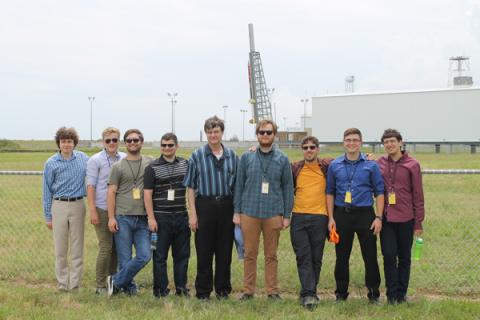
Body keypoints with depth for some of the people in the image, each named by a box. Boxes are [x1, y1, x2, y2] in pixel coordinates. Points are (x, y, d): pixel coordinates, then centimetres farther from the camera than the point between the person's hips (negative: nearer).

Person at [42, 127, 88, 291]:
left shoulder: (83, 159, 3)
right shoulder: (51, 163, 0)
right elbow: (47, 191, 4)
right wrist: (48, 216, 3)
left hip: (77, 205, 1)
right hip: (59, 206, -1)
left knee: (77, 248, 4)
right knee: (60, 248, 3)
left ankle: (75, 284, 12)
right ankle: (62, 283, 13)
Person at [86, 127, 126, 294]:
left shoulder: (125, 159, 8)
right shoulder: (95, 160, -3)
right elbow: (90, 186, -6)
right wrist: (93, 211, -12)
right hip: (103, 210, -4)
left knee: (117, 248, 9)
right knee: (105, 247, -6)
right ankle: (101, 285, 4)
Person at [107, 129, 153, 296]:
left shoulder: (150, 163, 9)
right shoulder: (118, 167, 5)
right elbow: (111, 192, 3)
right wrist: (111, 217, -5)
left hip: (143, 218, 2)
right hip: (123, 217, -2)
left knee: (144, 256, -7)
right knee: (125, 258, 0)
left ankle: (116, 282, 7)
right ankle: (129, 287, 17)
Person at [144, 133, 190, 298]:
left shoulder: (185, 164, 10)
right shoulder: (153, 167, -1)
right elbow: (147, 194, -4)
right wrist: (151, 218, -10)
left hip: (182, 216, 3)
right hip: (161, 217, -3)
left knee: (182, 254, 8)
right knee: (160, 255, 2)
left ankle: (181, 287, 18)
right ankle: (160, 289, 10)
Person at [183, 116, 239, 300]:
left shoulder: (232, 156, 7)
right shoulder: (197, 156, 1)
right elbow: (190, 187, 1)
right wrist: (193, 213, -5)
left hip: (226, 206, 2)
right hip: (205, 205, -2)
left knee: (225, 251, 7)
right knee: (204, 252, 2)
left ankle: (223, 289, 19)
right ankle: (203, 291, 12)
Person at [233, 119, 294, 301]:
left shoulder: (282, 160, 5)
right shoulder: (247, 158, 5)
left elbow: (288, 188, 6)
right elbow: (239, 185, 6)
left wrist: (287, 215, 1)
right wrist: (237, 212, 2)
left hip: (273, 214, 0)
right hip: (250, 213, 0)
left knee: (271, 255, 7)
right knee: (250, 254, 5)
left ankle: (272, 291, 15)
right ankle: (248, 290, 14)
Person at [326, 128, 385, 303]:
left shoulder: (371, 165, 2)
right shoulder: (335, 165, 6)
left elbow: (379, 192, 2)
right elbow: (330, 192, 9)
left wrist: (379, 217, -5)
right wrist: (331, 218, 2)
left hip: (365, 214, -1)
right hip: (342, 214, 1)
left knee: (370, 255, 1)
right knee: (341, 256, 7)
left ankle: (374, 293, 14)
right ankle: (341, 292, 19)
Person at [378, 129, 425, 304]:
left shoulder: (412, 164, -2)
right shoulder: (379, 163, 4)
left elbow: (418, 195, -1)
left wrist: (419, 223, -2)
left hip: (406, 219, -1)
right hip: (386, 218, 1)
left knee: (404, 257, 8)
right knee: (389, 255, -1)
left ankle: (402, 293, 20)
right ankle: (392, 293, 10)